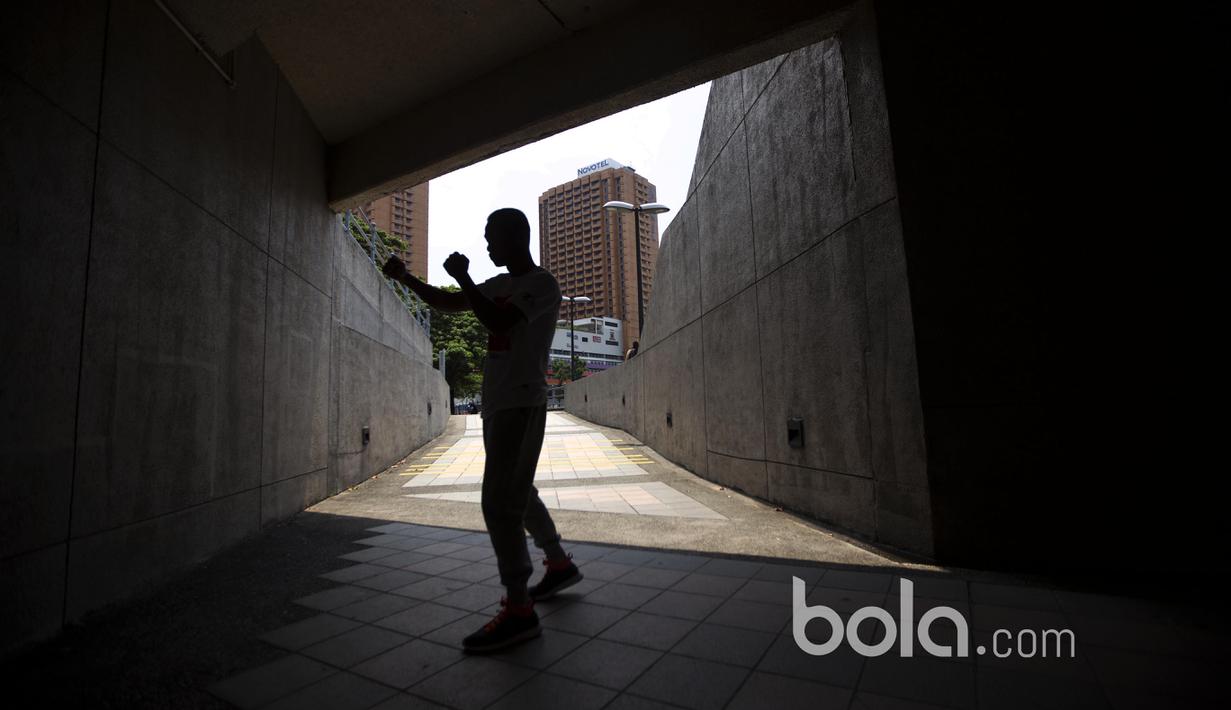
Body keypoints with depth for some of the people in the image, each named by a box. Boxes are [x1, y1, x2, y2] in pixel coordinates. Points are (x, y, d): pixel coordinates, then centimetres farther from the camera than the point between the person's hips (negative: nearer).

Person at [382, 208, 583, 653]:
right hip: (497, 404, 9)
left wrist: (462, 276, -10)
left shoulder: (542, 284, -8)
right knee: (517, 494, 17)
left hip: (522, 404, -9)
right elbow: (447, 303, 24)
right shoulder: (500, 285, 17)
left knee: (499, 502, -12)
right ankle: (560, 566, 33)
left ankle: (518, 610, -3)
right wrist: (405, 278, 15)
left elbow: (496, 322, -21)